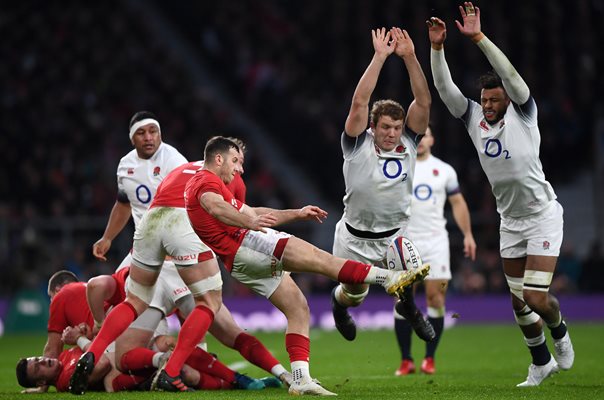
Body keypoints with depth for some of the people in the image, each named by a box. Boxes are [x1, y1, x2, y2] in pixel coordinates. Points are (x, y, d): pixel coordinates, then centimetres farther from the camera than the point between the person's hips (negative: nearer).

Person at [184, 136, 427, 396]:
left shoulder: (207, 184, 32)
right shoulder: (206, 180, -1)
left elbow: (252, 212, 36)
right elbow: (215, 207, -25)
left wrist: (297, 214, 33)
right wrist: (251, 223, -40)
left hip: (239, 264, 11)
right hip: (242, 244, -11)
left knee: (298, 309, 6)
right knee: (315, 256, -19)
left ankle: (300, 379, -4)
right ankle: (389, 278, -27)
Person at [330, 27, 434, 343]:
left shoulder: (407, 145, -5)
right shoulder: (358, 146, -13)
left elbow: (423, 102, -13)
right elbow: (359, 102, -26)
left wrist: (409, 57, -20)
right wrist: (380, 56, -27)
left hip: (395, 235, 1)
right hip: (355, 239, -1)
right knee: (354, 296, 12)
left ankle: (406, 305, 9)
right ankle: (339, 301, 51)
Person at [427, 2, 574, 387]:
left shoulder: (523, 113, -11)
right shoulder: (474, 117, 0)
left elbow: (510, 74, -27)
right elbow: (444, 87, -8)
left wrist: (478, 37, -35)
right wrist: (437, 46, -22)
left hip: (542, 217, -5)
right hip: (510, 221, 5)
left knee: (536, 300, -11)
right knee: (519, 301, 8)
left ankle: (559, 331, 22)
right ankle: (542, 362, 27)